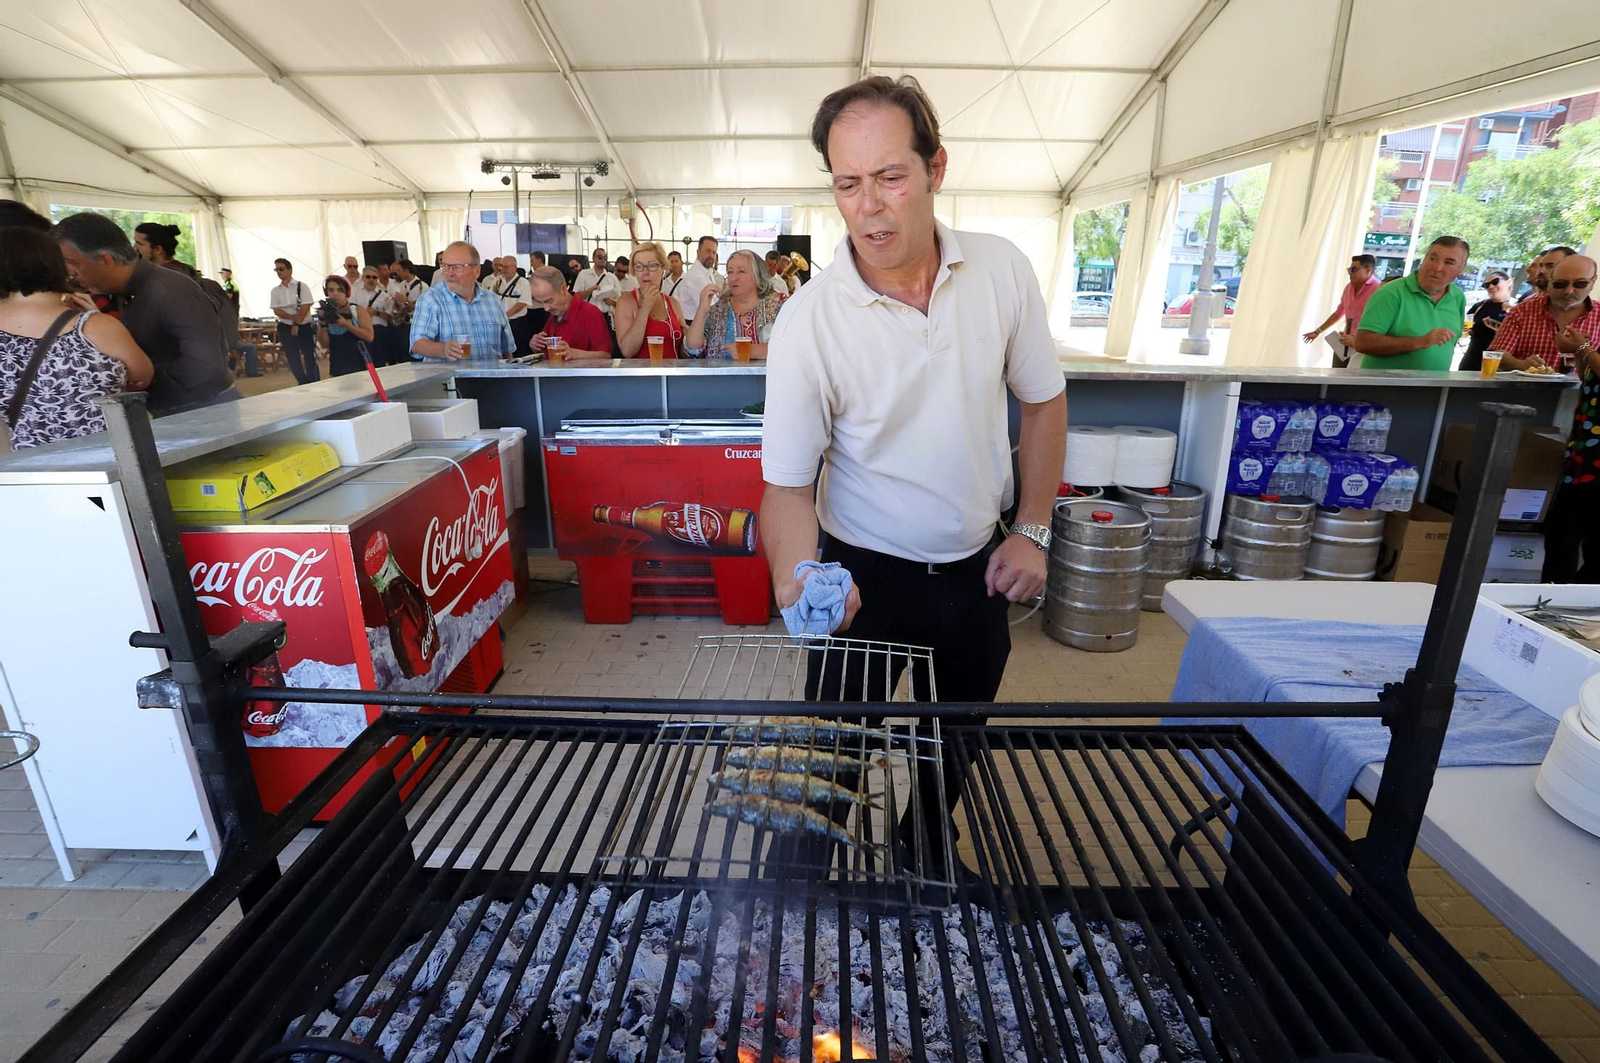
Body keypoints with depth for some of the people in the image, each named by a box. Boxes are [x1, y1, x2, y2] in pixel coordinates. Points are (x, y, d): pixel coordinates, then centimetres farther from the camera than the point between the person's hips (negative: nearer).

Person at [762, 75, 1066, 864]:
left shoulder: (1003, 270, -9)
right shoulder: (808, 320, -19)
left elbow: (1043, 401, 4)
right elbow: (787, 481, -16)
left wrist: (1032, 530, -1)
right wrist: (798, 575, -36)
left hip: (977, 568, 4)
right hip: (866, 575, -3)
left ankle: (925, 853, 52)